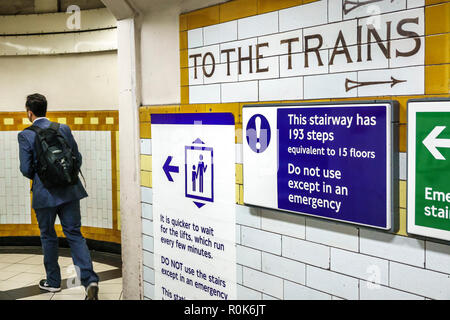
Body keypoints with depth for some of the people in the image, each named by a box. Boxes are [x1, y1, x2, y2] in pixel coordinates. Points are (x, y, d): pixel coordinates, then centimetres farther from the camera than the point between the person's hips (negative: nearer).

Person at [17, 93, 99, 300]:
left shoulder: (26, 136, -8)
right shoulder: (64, 129, 2)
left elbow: (26, 169, -9)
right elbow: (77, 158, 6)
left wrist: (37, 177, 13)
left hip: (44, 194, -3)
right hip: (69, 191, 3)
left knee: (48, 237, 15)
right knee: (74, 234, 6)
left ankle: (53, 281, 27)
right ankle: (90, 280, -7)